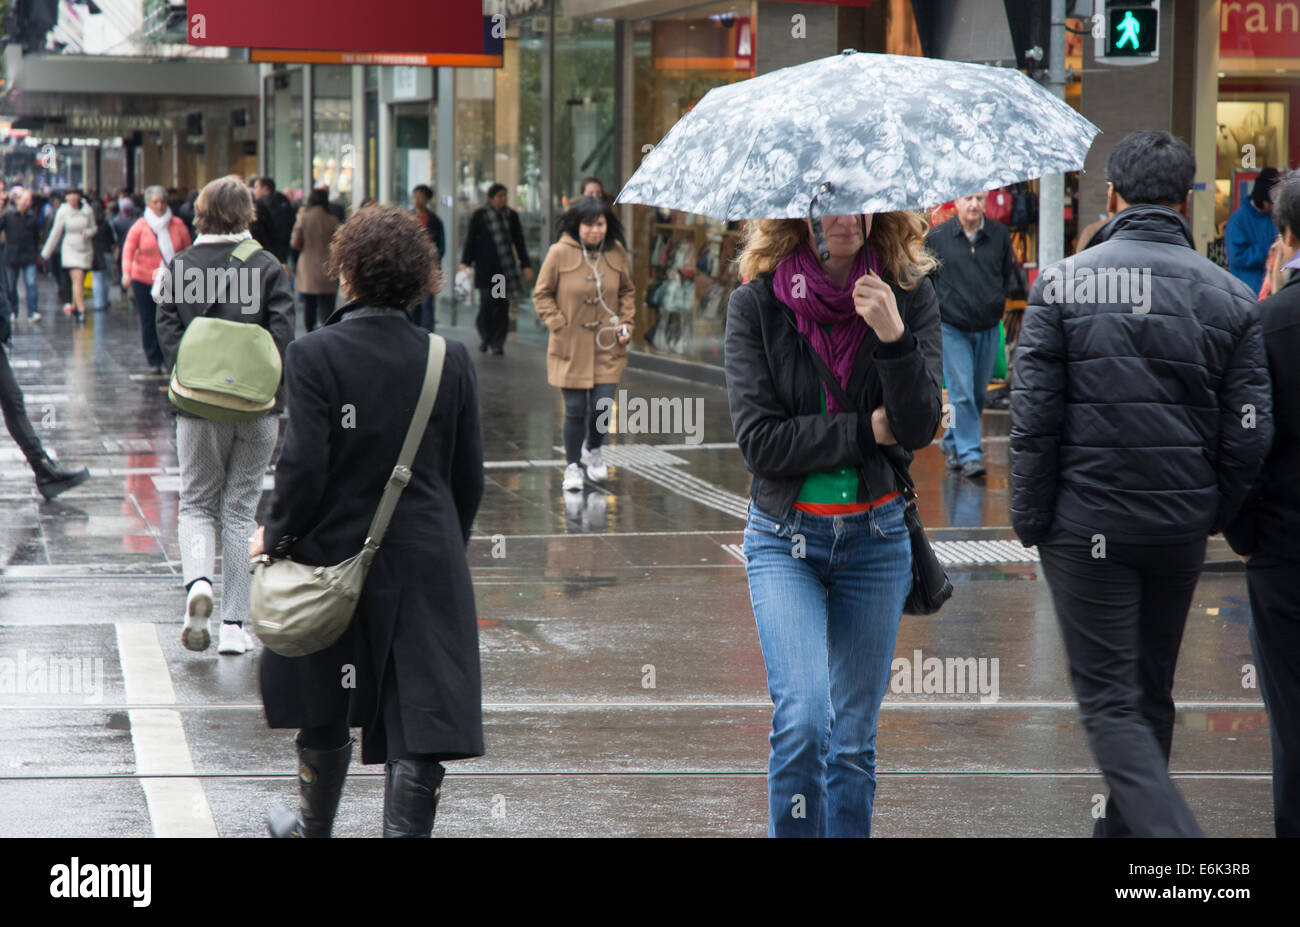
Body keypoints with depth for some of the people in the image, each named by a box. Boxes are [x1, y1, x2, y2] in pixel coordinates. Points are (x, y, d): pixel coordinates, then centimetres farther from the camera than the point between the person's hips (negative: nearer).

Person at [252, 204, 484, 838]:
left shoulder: (315, 355, -12)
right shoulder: (450, 360, -2)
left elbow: (304, 465, -16)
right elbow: (469, 476, 3)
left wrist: (277, 535, 1)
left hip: (334, 551, -1)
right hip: (427, 560, 1)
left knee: (323, 712, 20)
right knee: (422, 710, 1)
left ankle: (314, 825, 40)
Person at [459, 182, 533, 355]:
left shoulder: (511, 216, 10)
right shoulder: (479, 215, 1)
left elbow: (519, 242, 16)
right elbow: (470, 239, 3)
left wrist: (526, 265, 13)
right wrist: (465, 262, -6)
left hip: (506, 266, 3)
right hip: (486, 267, -3)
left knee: (503, 305, -2)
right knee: (487, 301, -10)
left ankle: (498, 343, 5)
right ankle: (484, 337, 13)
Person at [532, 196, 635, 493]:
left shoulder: (616, 253, 2)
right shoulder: (560, 253, -8)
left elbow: (627, 291, 17)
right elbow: (542, 294, 2)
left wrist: (626, 323, 4)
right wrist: (558, 324, -8)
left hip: (607, 346, 2)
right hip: (571, 347, -2)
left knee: (602, 405, -3)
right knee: (575, 409, 0)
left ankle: (593, 449, 28)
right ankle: (572, 466, 18)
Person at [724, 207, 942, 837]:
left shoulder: (909, 299, -2)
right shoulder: (756, 305, -6)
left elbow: (918, 427, -10)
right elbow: (759, 439, -11)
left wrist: (894, 337, -25)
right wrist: (868, 430, -12)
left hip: (876, 534, 2)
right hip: (785, 536, -2)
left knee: (854, 736, 8)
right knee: (802, 720, -17)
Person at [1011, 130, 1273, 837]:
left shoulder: (1064, 283, -7)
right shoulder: (1228, 296, 0)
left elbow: (1033, 418, -10)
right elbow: (1249, 433, -1)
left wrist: (1030, 519, 0)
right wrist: (1212, 514, 13)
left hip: (1086, 524, -3)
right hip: (1182, 527, 4)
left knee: (1110, 701, -1)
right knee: (1152, 691, 19)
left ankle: (1172, 833, -18)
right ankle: (1125, 827, 32)